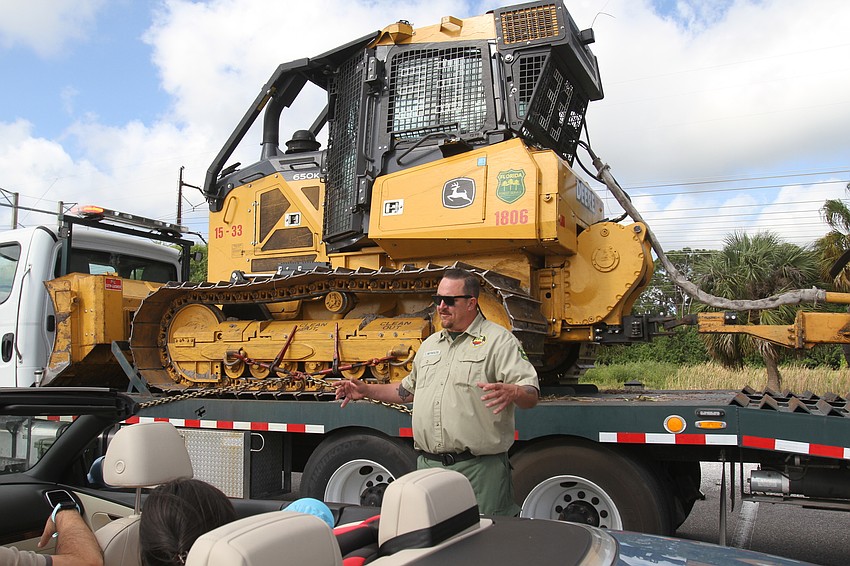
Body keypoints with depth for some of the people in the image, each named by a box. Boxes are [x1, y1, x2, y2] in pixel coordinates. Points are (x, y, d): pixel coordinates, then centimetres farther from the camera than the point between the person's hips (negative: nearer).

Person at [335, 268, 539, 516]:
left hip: (480, 468, -6)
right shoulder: (430, 344, 18)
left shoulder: (499, 340, -3)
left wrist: (511, 392, -34)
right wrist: (366, 390, 22)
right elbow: (409, 390, 30)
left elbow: (531, 394, -12)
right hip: (428, 465, 6)